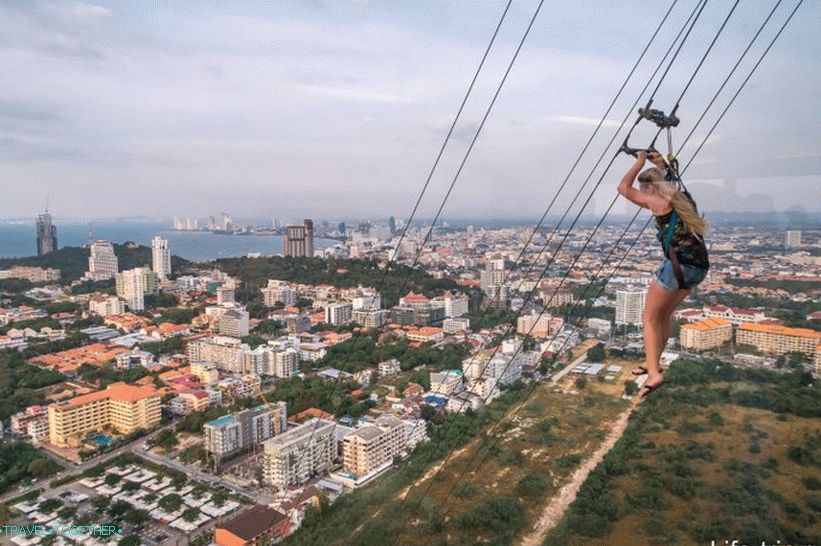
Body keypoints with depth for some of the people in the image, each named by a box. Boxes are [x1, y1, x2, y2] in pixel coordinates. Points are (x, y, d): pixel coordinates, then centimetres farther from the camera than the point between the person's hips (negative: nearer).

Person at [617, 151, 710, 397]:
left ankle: (654, 373, -7)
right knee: (664, 315, 23)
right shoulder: (683, 198, 17)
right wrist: (660, 164, 41)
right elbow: (672, 179, 42)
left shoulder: (659, 202, -5)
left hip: (677, 264, -8)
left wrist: (639, 163, 12)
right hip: (699, 267, 8)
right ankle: (654, 362, 35)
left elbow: (623, 187, 2)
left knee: (650, 318, 2)